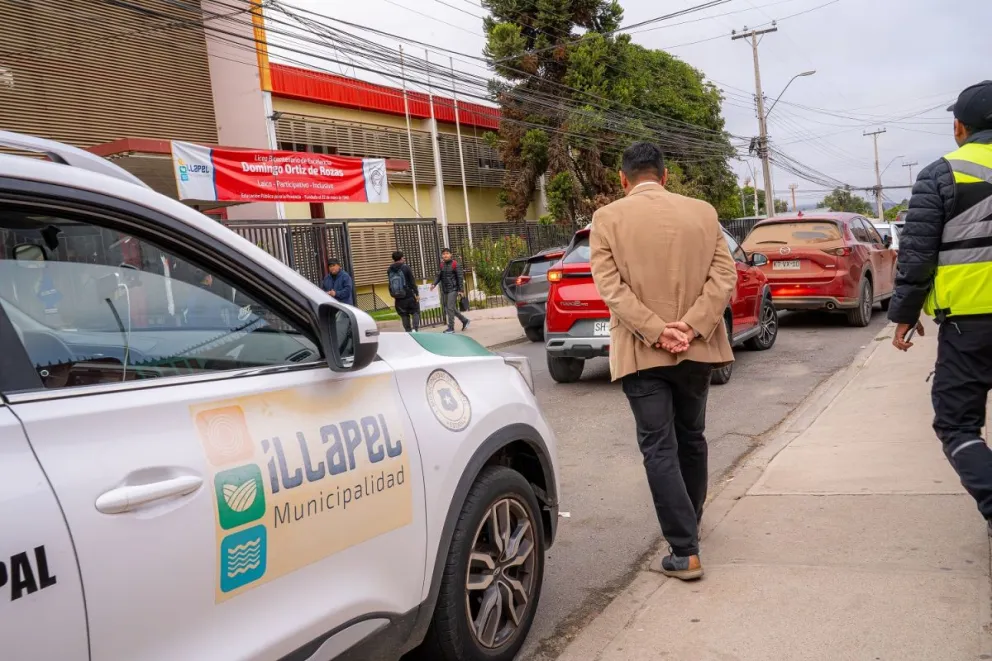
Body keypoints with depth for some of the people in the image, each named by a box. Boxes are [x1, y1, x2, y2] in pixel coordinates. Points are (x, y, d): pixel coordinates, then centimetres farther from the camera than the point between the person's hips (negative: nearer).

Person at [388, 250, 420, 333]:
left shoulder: (390, 270, 4)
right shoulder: (406, 268, -9)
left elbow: (390, 284, 12)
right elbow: (412, 282, -9)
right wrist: (416, 294, -6)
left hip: (398, 298, 4)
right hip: (409, 296, -4)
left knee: (404, 315, 13)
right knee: (415, 312, 7)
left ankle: (408, 331, 14)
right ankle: (414, 329, -10)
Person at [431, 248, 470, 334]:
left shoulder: (455, 264, -7)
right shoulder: (442, 265, 10)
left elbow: (460, 277, -7)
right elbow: (438, 276, 8)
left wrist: (461, 290, -11)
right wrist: (434, 284, -10)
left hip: (453, 289, -7)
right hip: (444, 290, 7)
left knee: (450, 308, -10)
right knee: (447, 308, 11)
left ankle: (451, 328, -2)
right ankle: (465, 320, 26)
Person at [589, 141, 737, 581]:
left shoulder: (607, 219, -4)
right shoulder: (703, 212, 4)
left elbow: (611, 288, -12)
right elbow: (723, 277, -4)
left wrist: (656, 333, -15)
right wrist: (689, 328, -12)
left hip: (641, 353, -3)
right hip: (696, 349, 4)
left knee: (659, 448, 0)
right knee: (691, 438, 20)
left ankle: (685, 551, -2)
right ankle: (689, 525, 36)